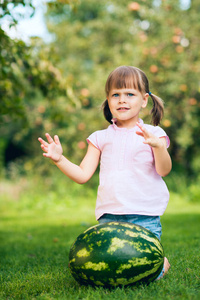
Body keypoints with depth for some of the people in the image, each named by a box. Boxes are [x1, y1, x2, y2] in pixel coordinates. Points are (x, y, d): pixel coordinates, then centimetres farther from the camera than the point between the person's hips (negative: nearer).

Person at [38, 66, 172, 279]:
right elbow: (83, 175, 9)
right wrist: (59, 159, -5)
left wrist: (159, 146, -26)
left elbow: (164, 170, -8)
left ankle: (162, 262, 26)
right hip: (109, 216, 3)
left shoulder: (152, 134, 4)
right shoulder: (101, 138, 11)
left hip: (144, 216, -2)